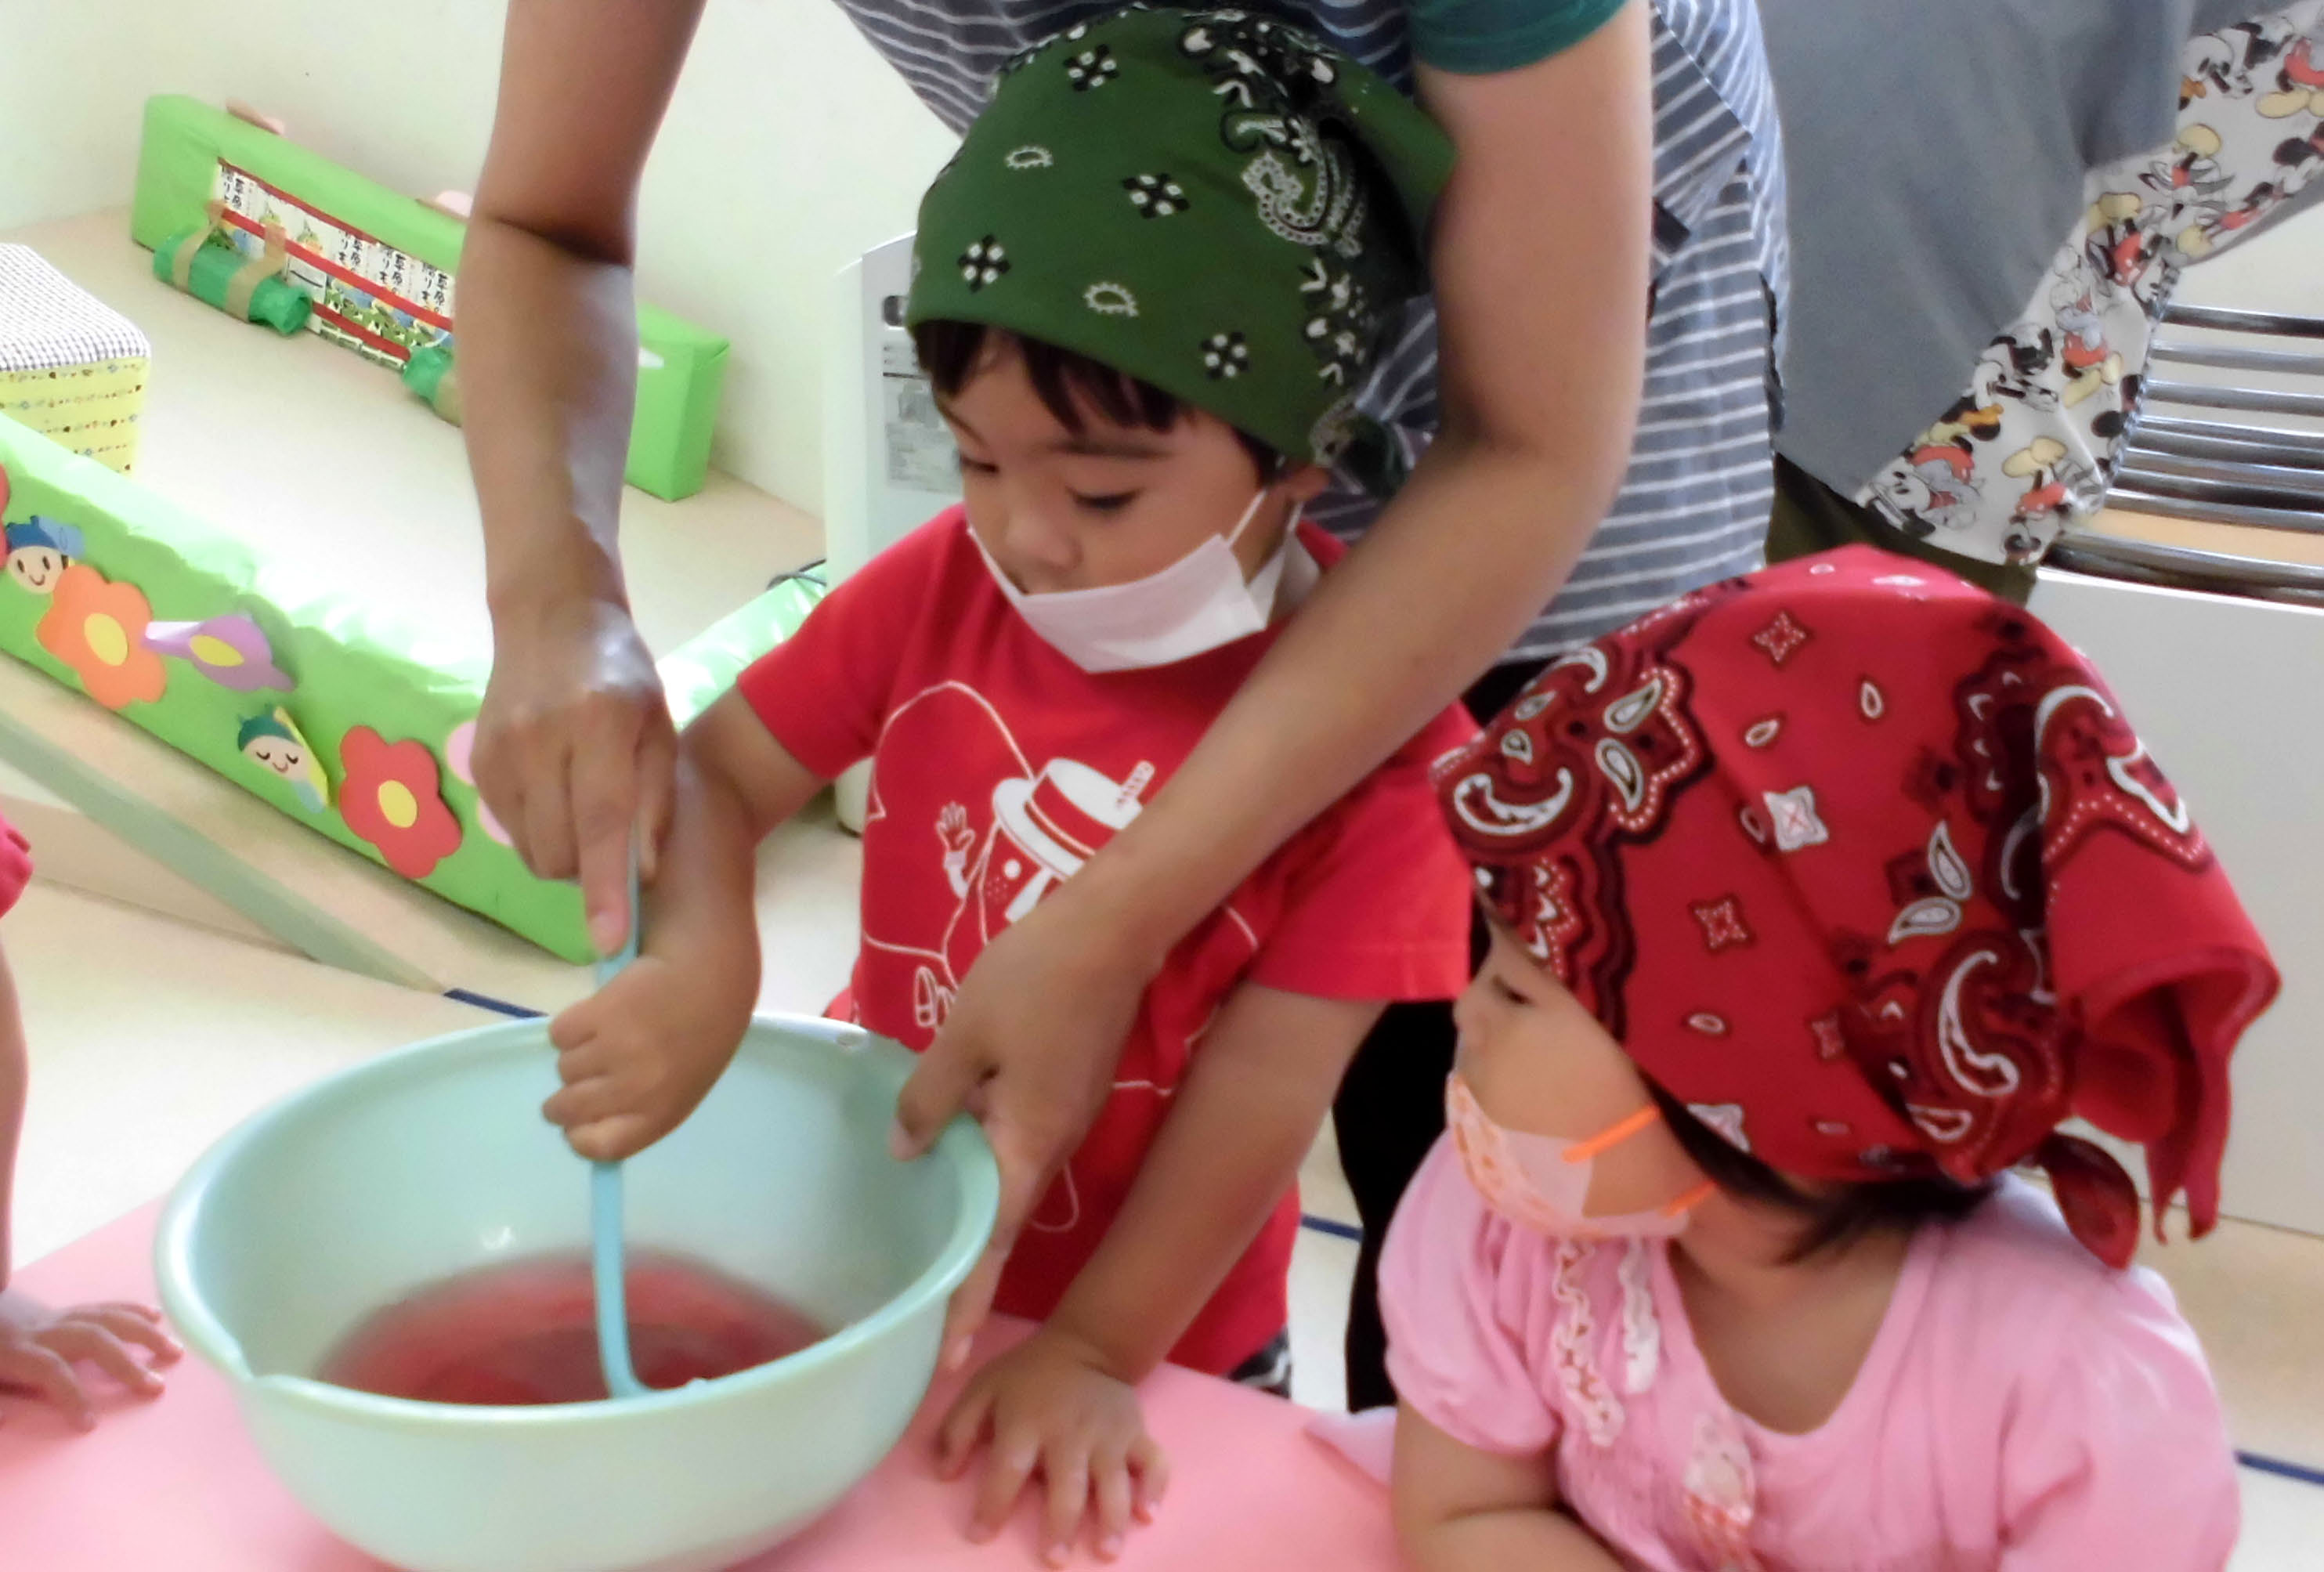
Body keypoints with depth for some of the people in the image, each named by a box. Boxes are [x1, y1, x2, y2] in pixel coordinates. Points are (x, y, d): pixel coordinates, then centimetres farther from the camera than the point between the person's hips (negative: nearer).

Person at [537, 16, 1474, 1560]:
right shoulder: (947, 586, -11)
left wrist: (1093, 1349, -21)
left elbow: (1272, 1076, -20)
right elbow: (714, 770, -7)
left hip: (1159, 1334, -3)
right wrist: (699, 965, -27)